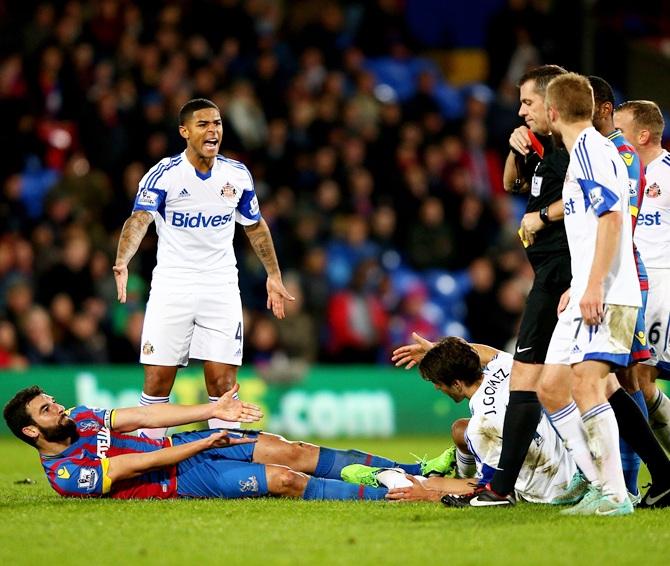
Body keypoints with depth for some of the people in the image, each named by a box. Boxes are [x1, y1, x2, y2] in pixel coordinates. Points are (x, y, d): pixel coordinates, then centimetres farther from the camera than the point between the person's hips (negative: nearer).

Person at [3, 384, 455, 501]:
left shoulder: (79, 418, 11)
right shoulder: (65, 475, -13)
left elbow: (144, 417, 5)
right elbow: (139, 465, -16)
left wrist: (214, 410, -4)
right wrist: (206, 443, -16)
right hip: (179, 478, -8)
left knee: (290, 452, -7)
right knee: (283, 479, -21)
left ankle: (418, 470, -8)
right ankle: (394, 494, -19)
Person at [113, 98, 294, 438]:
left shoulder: (237, 175, 3)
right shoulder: (164, 174, -10)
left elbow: (255, 226, 18)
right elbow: (139, 219, -24)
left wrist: (274, 275, 17)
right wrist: (122, 262, -41)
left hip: (221, 288, 2)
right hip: (171, 287, -2)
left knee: (223, 382, -4)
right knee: (157, 381, -3)